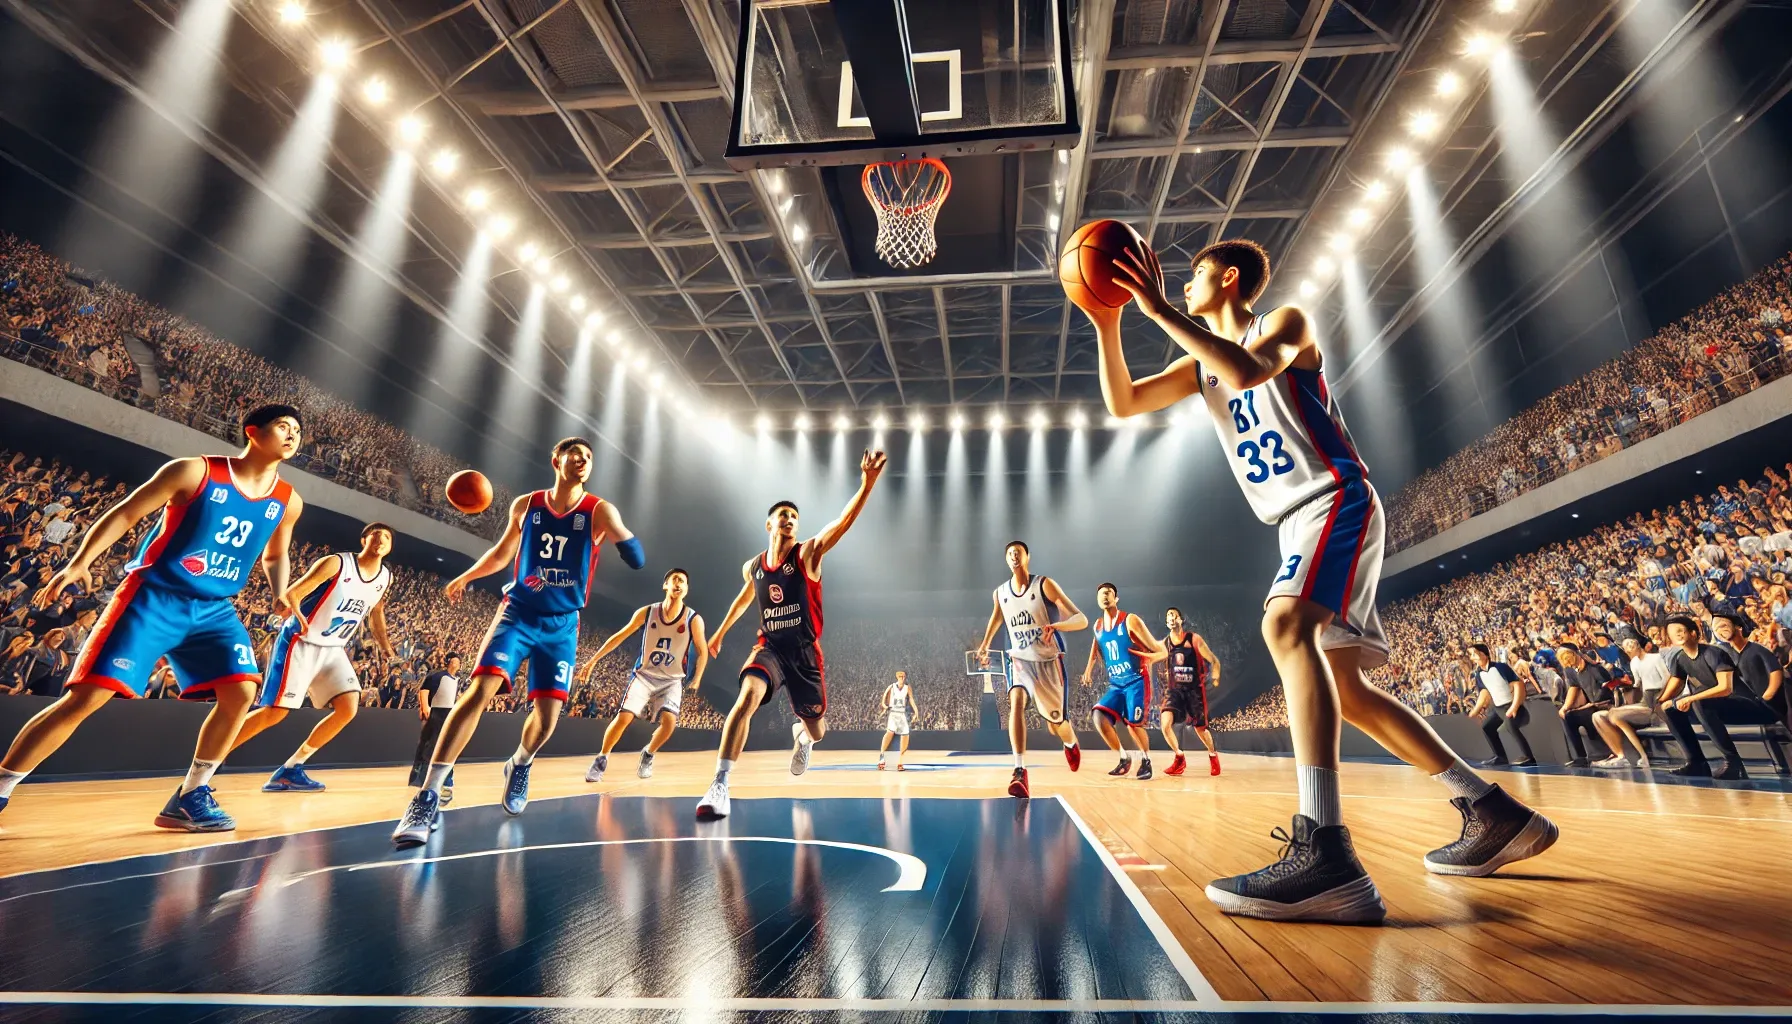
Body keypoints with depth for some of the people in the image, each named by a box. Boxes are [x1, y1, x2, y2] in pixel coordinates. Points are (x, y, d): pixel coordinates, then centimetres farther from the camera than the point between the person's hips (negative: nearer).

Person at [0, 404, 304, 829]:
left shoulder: (288, 501, 3)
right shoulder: (195, 472, -9)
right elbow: (124, 514, -3)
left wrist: (280, 593, 0)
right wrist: (79, 562, -13)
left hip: (214, 609, 4)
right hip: (153, 597, -3)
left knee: (241, 693, -11)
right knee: (86, 696, -9)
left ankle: (190, 795, 4)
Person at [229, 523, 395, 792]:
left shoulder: (385, 578, 3)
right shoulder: (336, 563, -16)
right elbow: (291, 594, -16)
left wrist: (388, 650, 15)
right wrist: (298, 615, -37)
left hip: (333, 649, 6)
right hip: (301, 642, -6)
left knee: (348, 709, -6)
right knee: (273, 713, -11)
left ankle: (290, 770, 6)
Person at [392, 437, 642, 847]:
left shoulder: (598, 510, -7)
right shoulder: (525, 505, 1)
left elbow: (637, 559, -22)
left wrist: (622, 535, -41)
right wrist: (465, 577, 12)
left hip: (562, 624, 0)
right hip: (518, 612, 0)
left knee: (547, 716, 3)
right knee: (479, 691, -19)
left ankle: (519, 765, 37)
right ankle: (428, 798, -14)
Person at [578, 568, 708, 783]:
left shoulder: (694, 619, -12)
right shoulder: (646, 613, -8)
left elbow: (702, 652, 1)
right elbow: (618, 637, 2)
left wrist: (696, 680, 4)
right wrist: (593, 661, 2)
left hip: (672, 680, -1)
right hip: (644, 674, 1)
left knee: (669, 721, -21)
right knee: (624, 717, -14)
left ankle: (648, 754, 10)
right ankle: (601, 759, 11)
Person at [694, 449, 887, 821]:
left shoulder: (807, 554, -10)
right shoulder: (752, 567, 2)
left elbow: (843, 522, -28)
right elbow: (745, 597, 25)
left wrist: (866, 485, -44)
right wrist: (720, 632, 35)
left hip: (805, 652, -1)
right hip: (770, 647, 1)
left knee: (816, 731, 12)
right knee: (747, 697, -30)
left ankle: (800, 735, 53)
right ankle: (720, 785, -27)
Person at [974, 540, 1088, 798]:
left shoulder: (1045, 585, -15)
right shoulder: (1000, 593, -2)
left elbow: (1082, 620, -21)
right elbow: (996, 618, 23)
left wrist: (1056, 625, -40)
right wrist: (984, 646, 19)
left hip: (1049, 661, -2)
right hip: (1020, 660, 2)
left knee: (1056, 723, 10)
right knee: (1017, 702, -28)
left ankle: (1071, 744, 48)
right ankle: (1019, 771, -30)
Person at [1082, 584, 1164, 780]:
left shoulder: (1130, 620, -10)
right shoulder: (1098, 626, 7)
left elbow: (1160, 651, -8)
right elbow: (1096, 649, 25)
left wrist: (1150, 658, -28)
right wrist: (1089, 668, 10)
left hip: (1137, 681, -5)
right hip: (1115, 685, 5)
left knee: (1133, 724, -9)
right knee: (1098, 716, -14)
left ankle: (1146, 760, 21)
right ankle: (1124, 757, 5)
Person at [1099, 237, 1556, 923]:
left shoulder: (1286, 323, -1)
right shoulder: (1200, 364, 19)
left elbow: (1249, 369, -25)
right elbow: (1123, 403, 6)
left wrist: (1160, 309, -22)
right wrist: (1108, 324, -6)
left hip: (1335, 502, -9)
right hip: (1299, 525, 9)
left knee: (1286, 625, -34)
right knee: (1344, 689, 9)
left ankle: (1324, 853, -42)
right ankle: (1495, 815, 20)